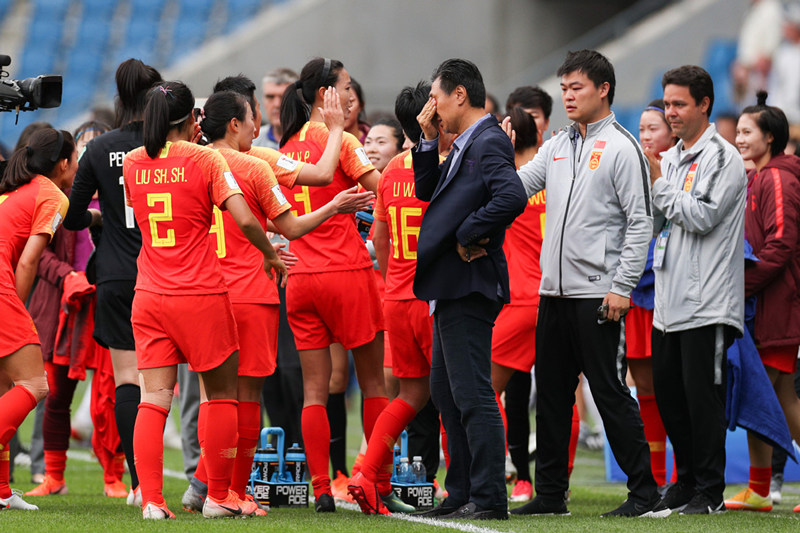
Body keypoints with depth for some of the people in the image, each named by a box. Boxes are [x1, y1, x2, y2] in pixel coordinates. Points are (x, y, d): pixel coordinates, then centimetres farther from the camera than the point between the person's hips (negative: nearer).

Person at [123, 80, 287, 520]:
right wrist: (270, 254, 3)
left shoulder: (133, 164, 6)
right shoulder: (205, 160, -7)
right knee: (222, 396, 10)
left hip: (149, 297, 4)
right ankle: (218, 497, 13)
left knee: (153, 401, 1)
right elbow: (245, 220, -15)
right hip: (201, 294, -4)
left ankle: (151, 499, -10)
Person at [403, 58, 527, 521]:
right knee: (446, 391, 16)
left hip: (470, 284, -11)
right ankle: (463, 493, 21)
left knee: (472, 394, -10)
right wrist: (429, 142, 11)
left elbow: (512, 197, -30)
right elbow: (428, 190, 23)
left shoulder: (490, 143, -14)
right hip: (452, 287, 11)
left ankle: (489, 498, -9)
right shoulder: (465, 145, 16)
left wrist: (468, 236, -20)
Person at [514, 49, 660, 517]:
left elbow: (640, 222, -10)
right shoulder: (557, 147, 15)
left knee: (611, 393, -6)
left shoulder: (621, 148, -7)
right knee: (551, 395, 10)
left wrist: (622, 286, -16)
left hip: (598, 294, -7)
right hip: (554, 292, 7)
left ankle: (643, 490, 0)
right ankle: (550, 492, 16)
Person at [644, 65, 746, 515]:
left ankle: (710, 491, -1)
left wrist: (658, 182, -12)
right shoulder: (671, 159, 18)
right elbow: (656, 223, 19)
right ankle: (686, 482, 21)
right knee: (668, 393, 11)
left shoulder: (722, 157, -7)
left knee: (702, 395, -7)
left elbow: (702, 216, -18)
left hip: (708, 304, -8)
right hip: (669, 303, 8)